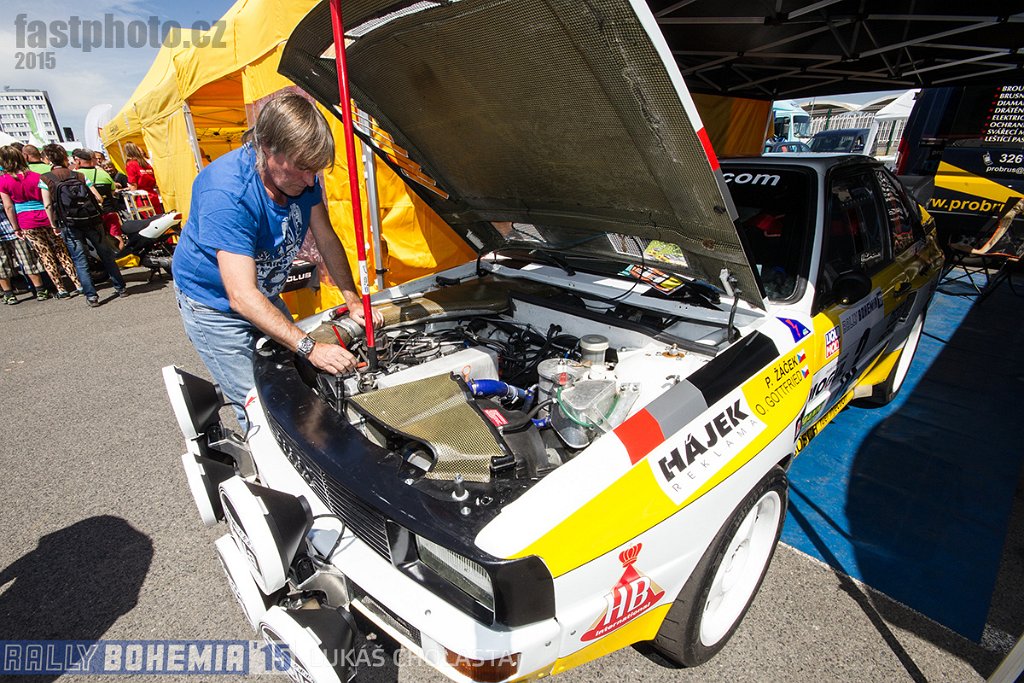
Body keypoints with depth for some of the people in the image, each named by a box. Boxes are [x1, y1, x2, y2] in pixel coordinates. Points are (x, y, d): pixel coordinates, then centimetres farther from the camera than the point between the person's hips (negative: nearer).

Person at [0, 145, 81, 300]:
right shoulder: (36, 176, -4)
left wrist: (16, 228, 7)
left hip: (26, 223, 0)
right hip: (46, 218, 0)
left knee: (46, 256, 6)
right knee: (62, 252, 5)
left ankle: (60, 289, 7)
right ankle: (79, 284, 2)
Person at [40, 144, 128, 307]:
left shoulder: (45, 179, 1)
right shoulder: (79, 175, 5)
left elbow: (48, 205, -4)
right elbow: (98, 198, 0)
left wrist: (54, 225, 5)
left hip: (69, 225, -1)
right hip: (91, 220, 1)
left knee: (80, 261, 1)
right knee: (106, 254, 10)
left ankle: (91, 295, -2)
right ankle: (120, 287, 12)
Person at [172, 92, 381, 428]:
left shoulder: (300, 176, -13)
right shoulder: (226, 193, -34)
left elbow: (327, 239, -2)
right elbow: (242, 297, -36)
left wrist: (353, 300, -12)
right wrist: (310, 348, -39)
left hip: (265, 295, 7)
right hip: (213, 304, -6)